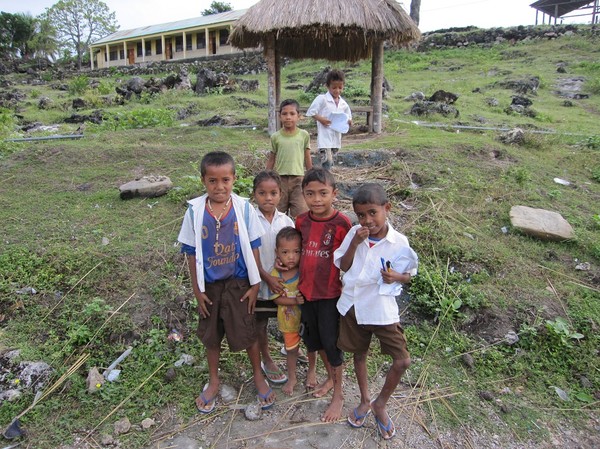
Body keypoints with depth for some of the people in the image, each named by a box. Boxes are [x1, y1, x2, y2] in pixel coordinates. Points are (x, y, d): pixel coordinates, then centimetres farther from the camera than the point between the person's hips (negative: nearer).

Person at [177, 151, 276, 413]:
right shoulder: (195, 211, -11)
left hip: (238, 283, -1)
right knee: (211, 335, 17)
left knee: (246, 333, 9)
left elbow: (253, 248, -5)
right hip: (209, 285, 1)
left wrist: (255, 284, -4)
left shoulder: (243, 208, -12)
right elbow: (191, 252, -4)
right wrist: (197, 289, -3)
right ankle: (213, 381, 40)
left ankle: (258, 376, 35)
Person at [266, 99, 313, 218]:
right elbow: (271, 159, 9)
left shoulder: (304, 135, 0)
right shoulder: (275, 137, 1)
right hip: (280, 178, 1)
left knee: (300, 213, -4)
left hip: (298, 178, -1)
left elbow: (307, 158, 8)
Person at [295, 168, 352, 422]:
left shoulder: (342, 224, -17)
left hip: (330, 294, -5)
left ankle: (338, 394, 28)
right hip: (306, 291, 6)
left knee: (331, 343, 6)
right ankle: (330, 377, 46)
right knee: (313, 339, 20)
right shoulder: (301, 221, -2)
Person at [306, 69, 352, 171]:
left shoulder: (343, 104, 9)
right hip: (324, 138, -6)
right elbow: (310, 112, -7)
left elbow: (349, 118, 19)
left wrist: (349, 122, -3)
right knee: (327, 162, -18)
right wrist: (321, 119, -19)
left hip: (336, 139, 6)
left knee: (330, 163, 15)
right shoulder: (322, 99, -7)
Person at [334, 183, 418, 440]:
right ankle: (365, 401, 45)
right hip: (353, 305, 2)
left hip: (382, 308, -2)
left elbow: (409, 274, -1)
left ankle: (380, 404, 23)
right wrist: (355, 243, -20)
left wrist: (396, 277, -24)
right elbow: (343, 266, -4)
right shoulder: (354, 234, -9)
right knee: (360, 354, 19)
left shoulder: (399, 243, -13)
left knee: (402, 361, -5)